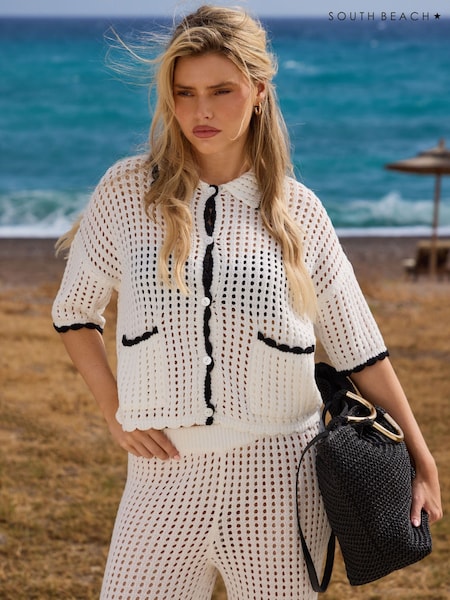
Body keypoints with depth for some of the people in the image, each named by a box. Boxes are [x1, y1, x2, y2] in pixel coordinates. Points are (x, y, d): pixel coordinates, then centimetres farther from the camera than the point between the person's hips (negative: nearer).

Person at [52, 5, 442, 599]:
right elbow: (74, 311, 11)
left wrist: (422, 463, 4)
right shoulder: (128, 191, 0)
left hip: (279, 479, 0)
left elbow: (359, 347, 5)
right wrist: (115, 410, 0)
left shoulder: (296, 209, 1)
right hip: (166, 470, 0)